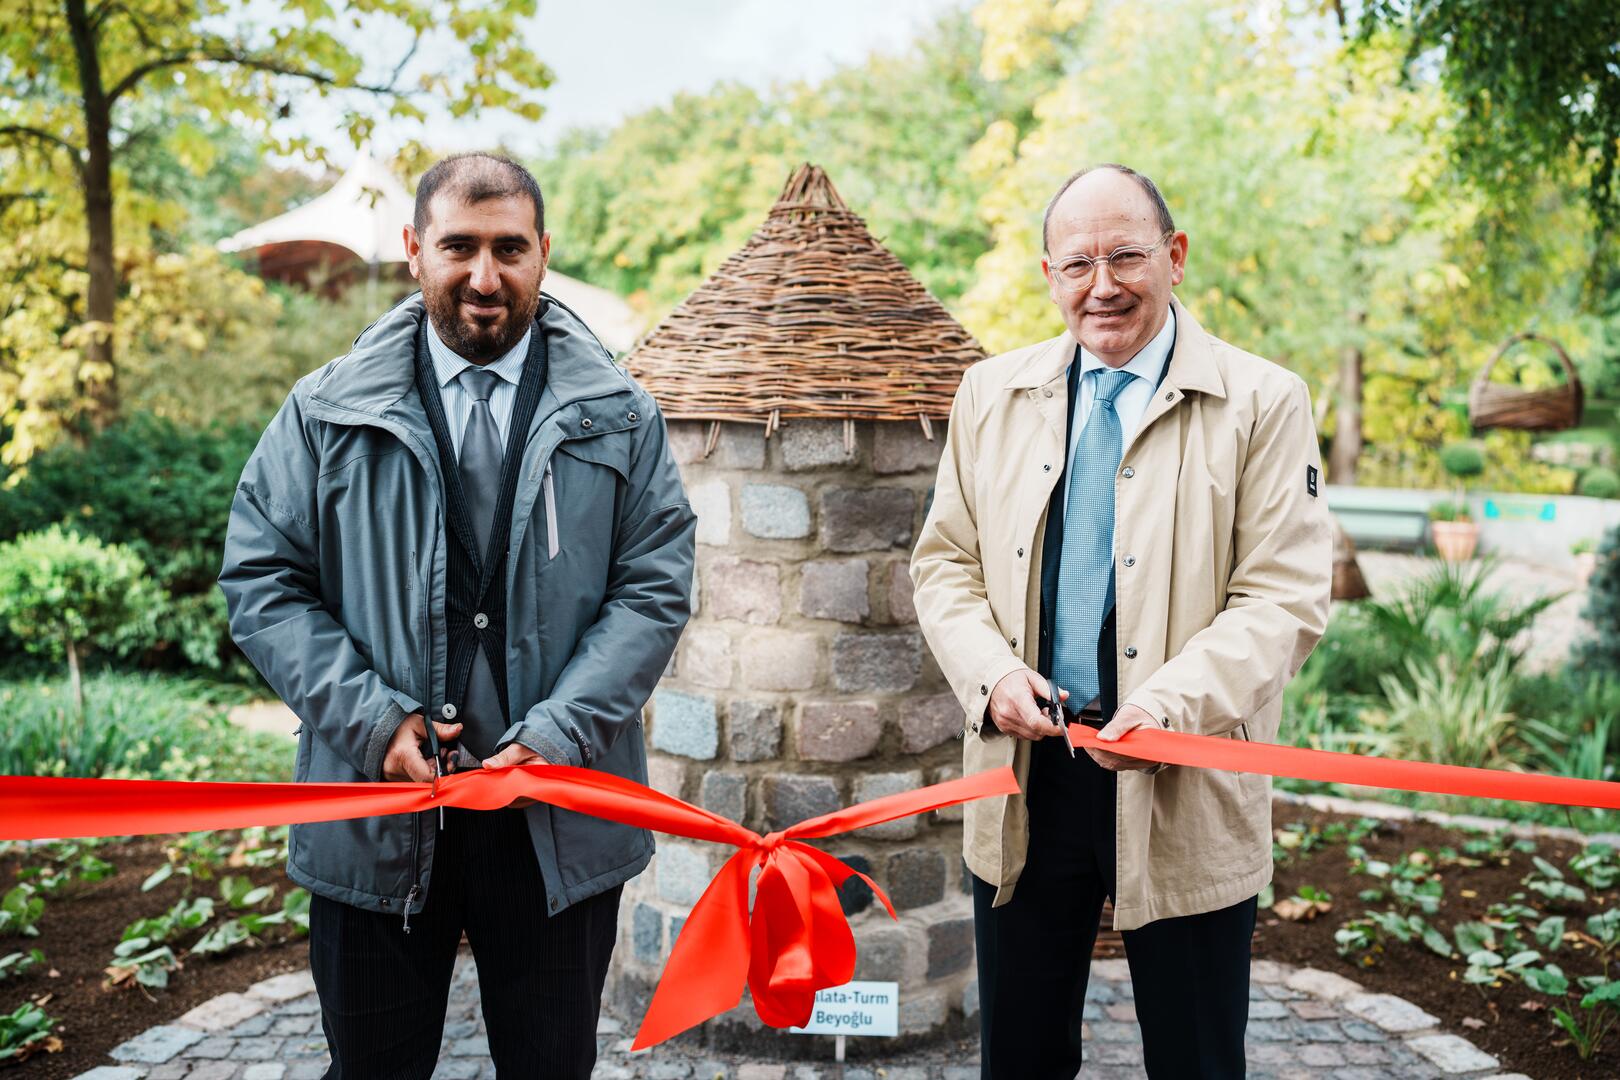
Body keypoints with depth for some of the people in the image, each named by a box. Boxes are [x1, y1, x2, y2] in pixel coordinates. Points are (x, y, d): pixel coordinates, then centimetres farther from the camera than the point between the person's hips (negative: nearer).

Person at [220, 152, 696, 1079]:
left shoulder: (617, 415, 2)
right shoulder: (329, 412, 2)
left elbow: (656, 586, -3)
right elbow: (263, 578, 1)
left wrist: (555, 735, -13)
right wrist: (373, 719, -12)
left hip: (559, 815, 0)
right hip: (374, 815, 0)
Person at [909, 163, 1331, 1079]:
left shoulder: (1263, 402, -3)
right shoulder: (992, 393, 8)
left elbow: (1287, 597, -8)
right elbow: (945, 562, 10)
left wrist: (1173, 703, -23)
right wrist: (990, 673, -9)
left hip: (1184, 795, -2)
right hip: (1024, 774, 3)